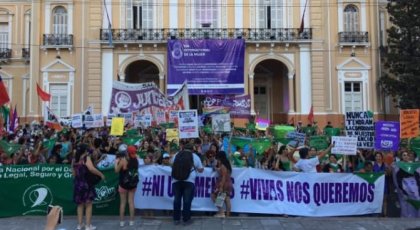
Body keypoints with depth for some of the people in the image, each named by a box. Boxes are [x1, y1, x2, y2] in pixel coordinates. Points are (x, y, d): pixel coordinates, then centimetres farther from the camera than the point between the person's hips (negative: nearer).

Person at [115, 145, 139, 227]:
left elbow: (117, 170, -6)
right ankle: (131, 221, 11)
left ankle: (122, 221, 10)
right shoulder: (136, 160, -3)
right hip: (133, 183, 3)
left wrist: (116, 162, 9)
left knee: (123, 202, 5)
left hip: (123, 183, -3)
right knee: (131, 202, 8)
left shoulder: (123, 160, -15)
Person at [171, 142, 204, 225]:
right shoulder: (195, 156, 10)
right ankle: (186, 219, 10)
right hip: (189, 180, -2)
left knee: (177, 199, 10)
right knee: (187, 200, 4)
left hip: (176, 180, 3)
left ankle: (176, 219, 18)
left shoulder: (177, 154, 15)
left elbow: (172, 165, 30)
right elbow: (200, 170, 16)